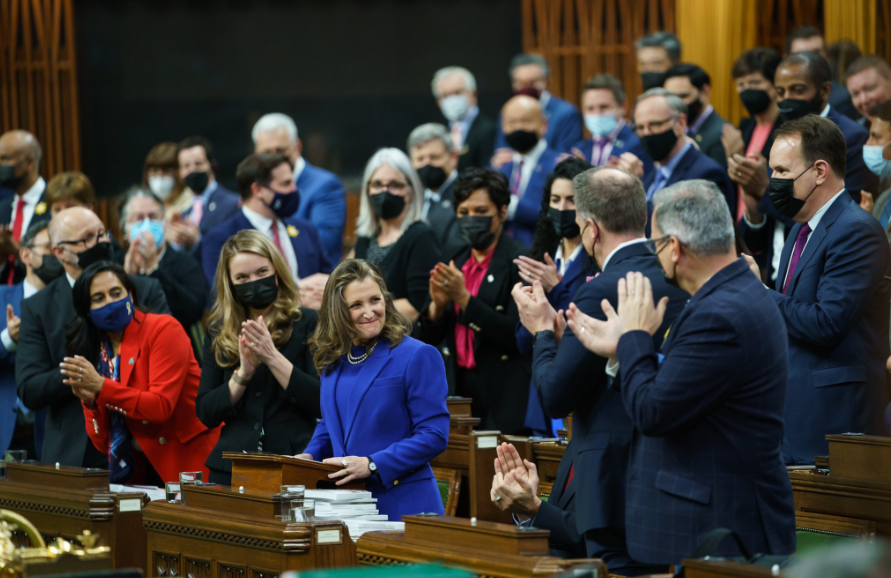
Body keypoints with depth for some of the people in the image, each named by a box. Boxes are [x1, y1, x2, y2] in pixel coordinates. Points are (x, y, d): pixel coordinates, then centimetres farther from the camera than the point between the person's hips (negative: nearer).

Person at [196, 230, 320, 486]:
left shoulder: (307, 323, -1)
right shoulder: (220, 334, 10)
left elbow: (324, 404, -10)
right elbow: (205, 414, 5)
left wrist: (273, 357, -16)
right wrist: (243, 373, -10)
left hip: (293, 466, -3)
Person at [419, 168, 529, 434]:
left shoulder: (519, 261, -8)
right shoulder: (454, 261, 12)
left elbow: (518, 335, -17)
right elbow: (430, 338, 13)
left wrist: (464, 298, -19)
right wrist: (437, 305, -9)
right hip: (460, 388, 6)